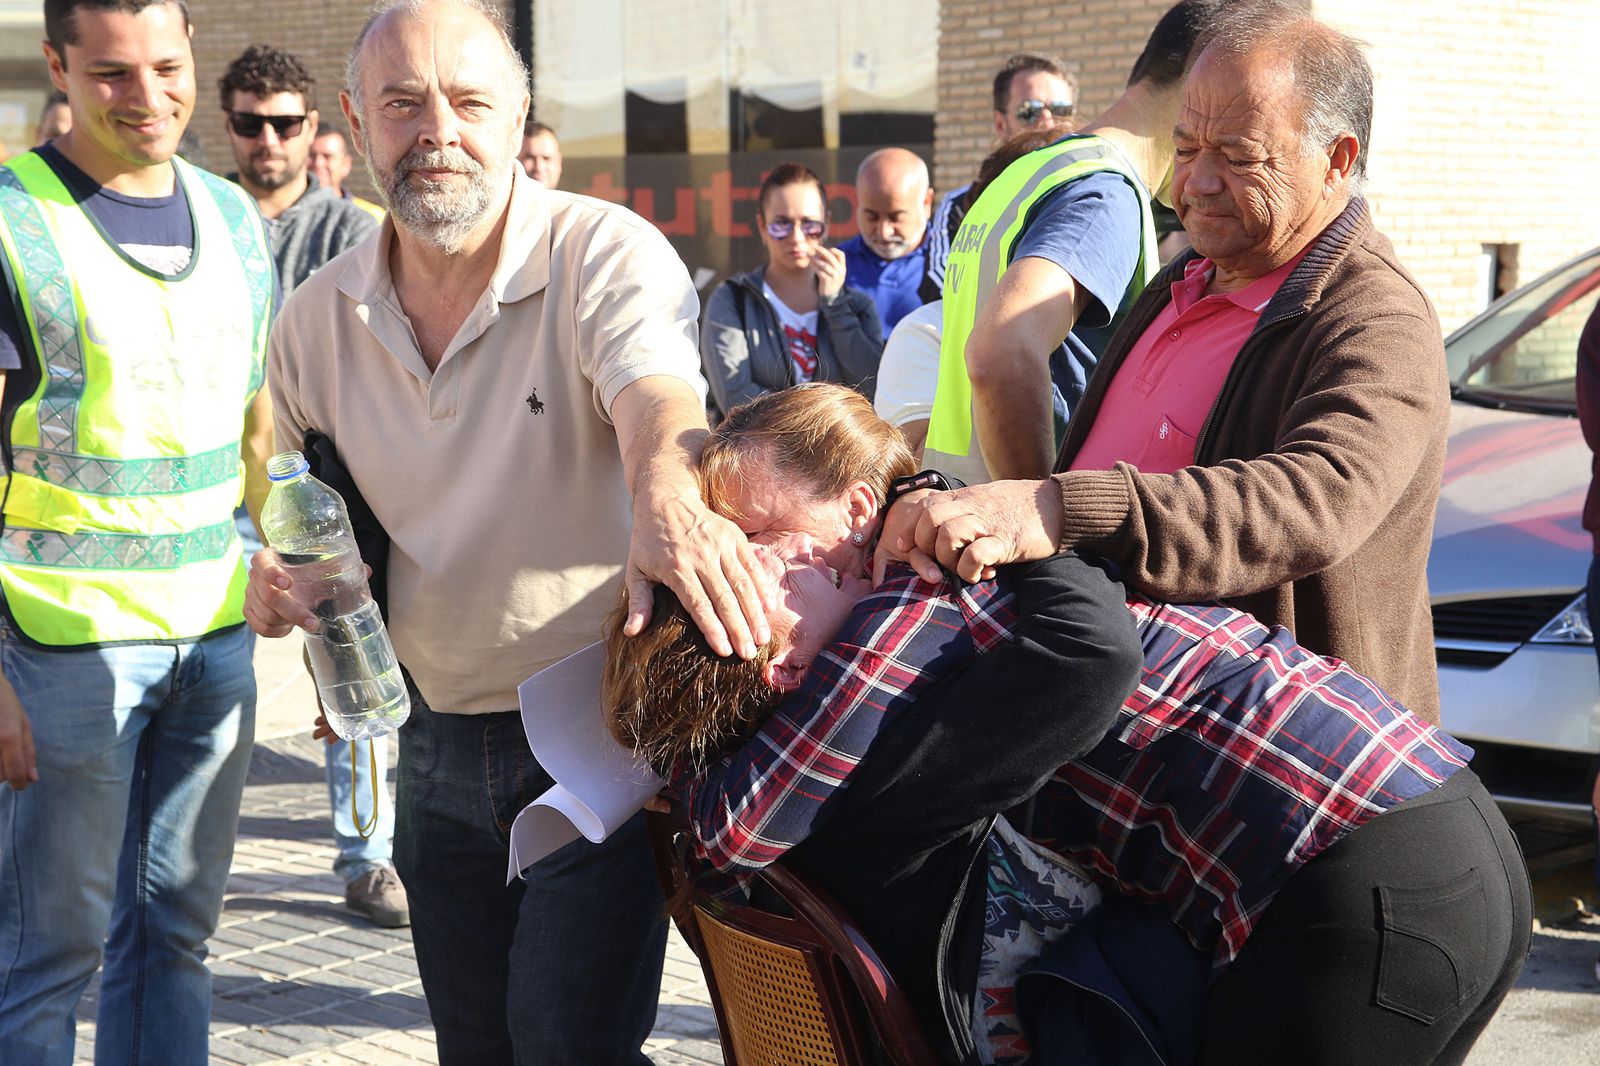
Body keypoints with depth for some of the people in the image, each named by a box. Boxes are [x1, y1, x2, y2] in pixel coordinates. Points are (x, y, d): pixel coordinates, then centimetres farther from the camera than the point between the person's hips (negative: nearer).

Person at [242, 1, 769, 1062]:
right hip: (440, 747, 5)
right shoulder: (317, 318, 2)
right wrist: (280, 577, -9)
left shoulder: (607, 253, -15)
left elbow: (659, 398, -36)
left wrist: (667, 497, -59)